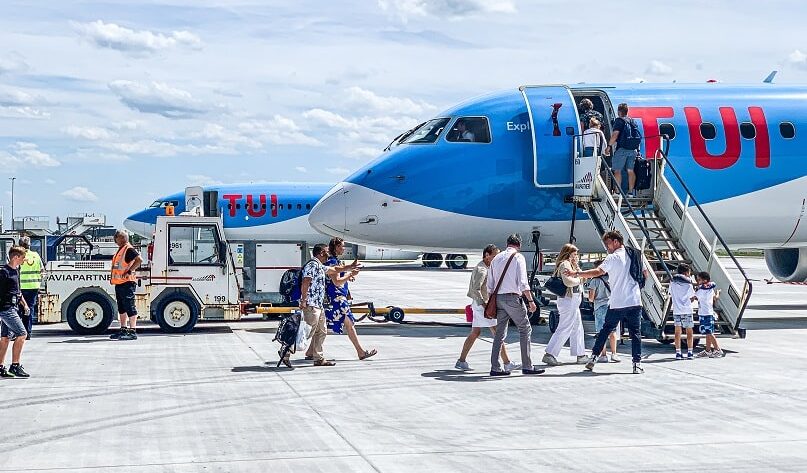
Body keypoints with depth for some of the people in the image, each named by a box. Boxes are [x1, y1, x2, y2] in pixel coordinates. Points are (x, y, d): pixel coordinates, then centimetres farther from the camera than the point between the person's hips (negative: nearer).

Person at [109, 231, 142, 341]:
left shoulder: (129, 249, -10)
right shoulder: (120, 250, 20)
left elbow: (139, 259, -24)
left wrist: (129, 271, -24)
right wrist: (112, 277, 19)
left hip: (127, 282, -10)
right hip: (119, 283, 10)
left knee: (129, 307, -10)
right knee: (121, 308, 14)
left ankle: (132, 332, -10)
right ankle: (123, 330, 21)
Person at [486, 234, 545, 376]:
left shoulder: (496, 258, 14)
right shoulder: (518, 257, -4)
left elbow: (489, 284, 15)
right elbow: (523, 282, -13)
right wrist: (531, 300, -10)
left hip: (498, 297, 6)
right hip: (513, 297, -6)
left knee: (500, 332, 9)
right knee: (525, 329, 2)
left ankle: (495, 367, 6)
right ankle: (527, 366, -2)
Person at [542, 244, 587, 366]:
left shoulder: (570, 264, 18)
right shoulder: (565, 264, -14)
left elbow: (581, 277, 17)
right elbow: (568, 281, -27)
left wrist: (576, 267, 5)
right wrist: (579, 280, -10)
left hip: (573, 300, 11)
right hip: (568, 300, -11)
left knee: (577, 328, 16)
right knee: (564, 329, -10)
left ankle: (581, 355, 22)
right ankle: (549, 355, -10)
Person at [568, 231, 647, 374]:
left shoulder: (613, 258, -7)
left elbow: (598, 271, -21)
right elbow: (645, 275, 14)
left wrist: (577, 274, -21)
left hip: (617, 303, -3)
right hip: (635, 302, 3)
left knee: (605, 330, 11)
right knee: (635, 332, 4)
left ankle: (594, 357, 13)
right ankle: (637, 363, -2)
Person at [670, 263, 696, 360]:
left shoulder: (672, 282, 3)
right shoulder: (688, 284, -7)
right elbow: (692, 298, -4)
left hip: (676, 310, 3)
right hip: (687, 310, -3)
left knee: (678, 331, 6)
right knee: (689, 331, 7)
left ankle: (678, 353, 2)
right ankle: (689, 352, 6)